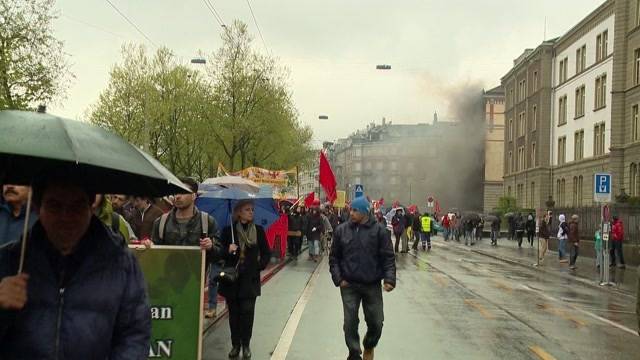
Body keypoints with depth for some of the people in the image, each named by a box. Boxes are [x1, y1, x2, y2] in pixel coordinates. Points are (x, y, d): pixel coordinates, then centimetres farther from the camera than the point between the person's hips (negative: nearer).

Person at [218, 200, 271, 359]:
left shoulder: (258, 230, 4)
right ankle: (235, 344, 16)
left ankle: (246, 345, 8)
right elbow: (220, 253, 3)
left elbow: (266, 253, 11)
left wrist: (260, 266, 0)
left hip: (250, 279, 0)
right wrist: (228, 250, -17)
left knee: (247, 312, -4)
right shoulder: (228, 230, -1)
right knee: (234, 312, 6)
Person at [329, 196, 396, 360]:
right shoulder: (341, 231, 0)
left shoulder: (379, 231, -5)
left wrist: (389, 279, -15)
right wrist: (338, 279, -5)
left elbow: (388, 258, -4)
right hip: (349, 286, 1)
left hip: (373, 285, -1)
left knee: (376, 323, 7)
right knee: (350, 323, -2)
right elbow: (334, 258, 7)